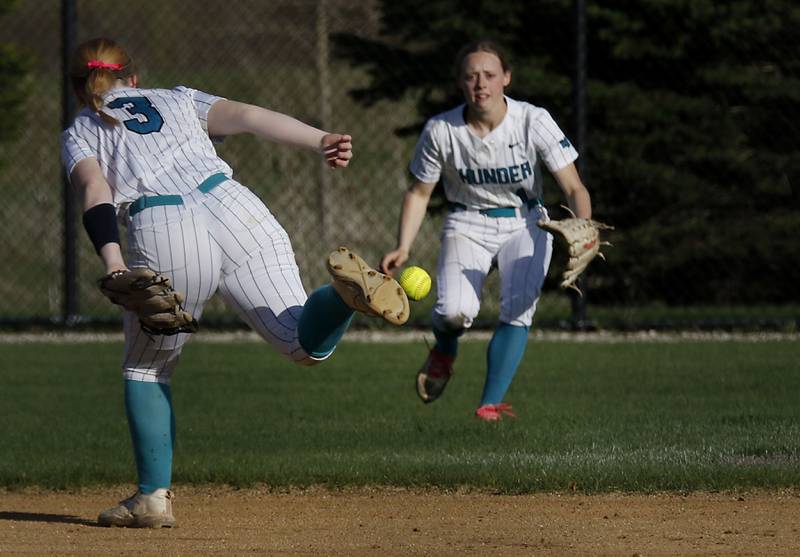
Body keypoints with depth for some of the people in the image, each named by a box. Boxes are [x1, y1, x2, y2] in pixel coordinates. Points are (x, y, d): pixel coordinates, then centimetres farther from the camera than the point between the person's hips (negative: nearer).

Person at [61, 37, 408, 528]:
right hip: (233, 208, 1)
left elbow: (95, 189, 2)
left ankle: (154, 495, 13)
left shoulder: (79, 134, 24)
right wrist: (322, 140, -1)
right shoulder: (177, 100, 30)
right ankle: (348, 287, -30)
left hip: (160, 235, -1)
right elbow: (244, 116, 11)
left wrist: (113, 263, -13)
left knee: (146, 367, 21)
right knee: (306, 343, 1)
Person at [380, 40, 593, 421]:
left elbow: (573, 187, -14)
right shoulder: (440, 131, -13)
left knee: (518, 310, -22)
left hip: (525, 223, 0)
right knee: (454, 311, -23)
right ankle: (444, 351, 13)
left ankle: (491, 405, -16)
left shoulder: (534, 122, -16)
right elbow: (419, 192, 1)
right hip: (468, 225, 0)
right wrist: (403, 248, -12)